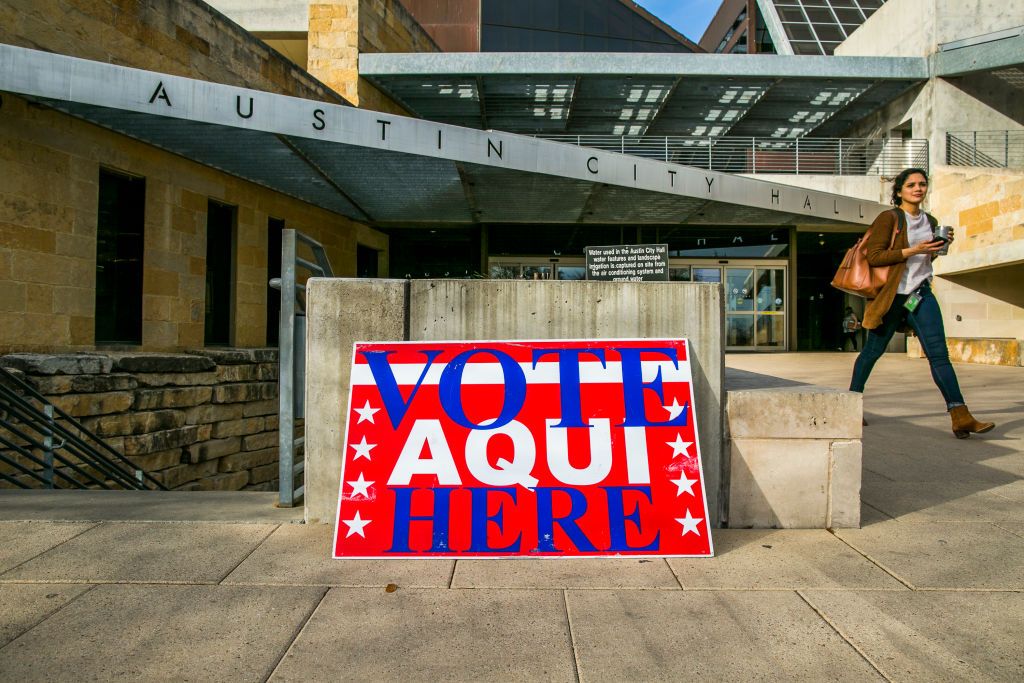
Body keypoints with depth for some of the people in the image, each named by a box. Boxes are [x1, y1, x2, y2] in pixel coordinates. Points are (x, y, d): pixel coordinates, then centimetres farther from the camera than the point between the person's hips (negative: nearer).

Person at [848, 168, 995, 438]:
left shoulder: (930, 222, 14)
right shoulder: (889, 218, -6)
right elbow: (873, 256, -14)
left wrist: (939, 247, 7)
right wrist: (913, 251, -19)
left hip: (921, 294, 5)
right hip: (891, 295, -5)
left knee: (938, 353, -7)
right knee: (872, 351, 6)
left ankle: (961, 417, -13)